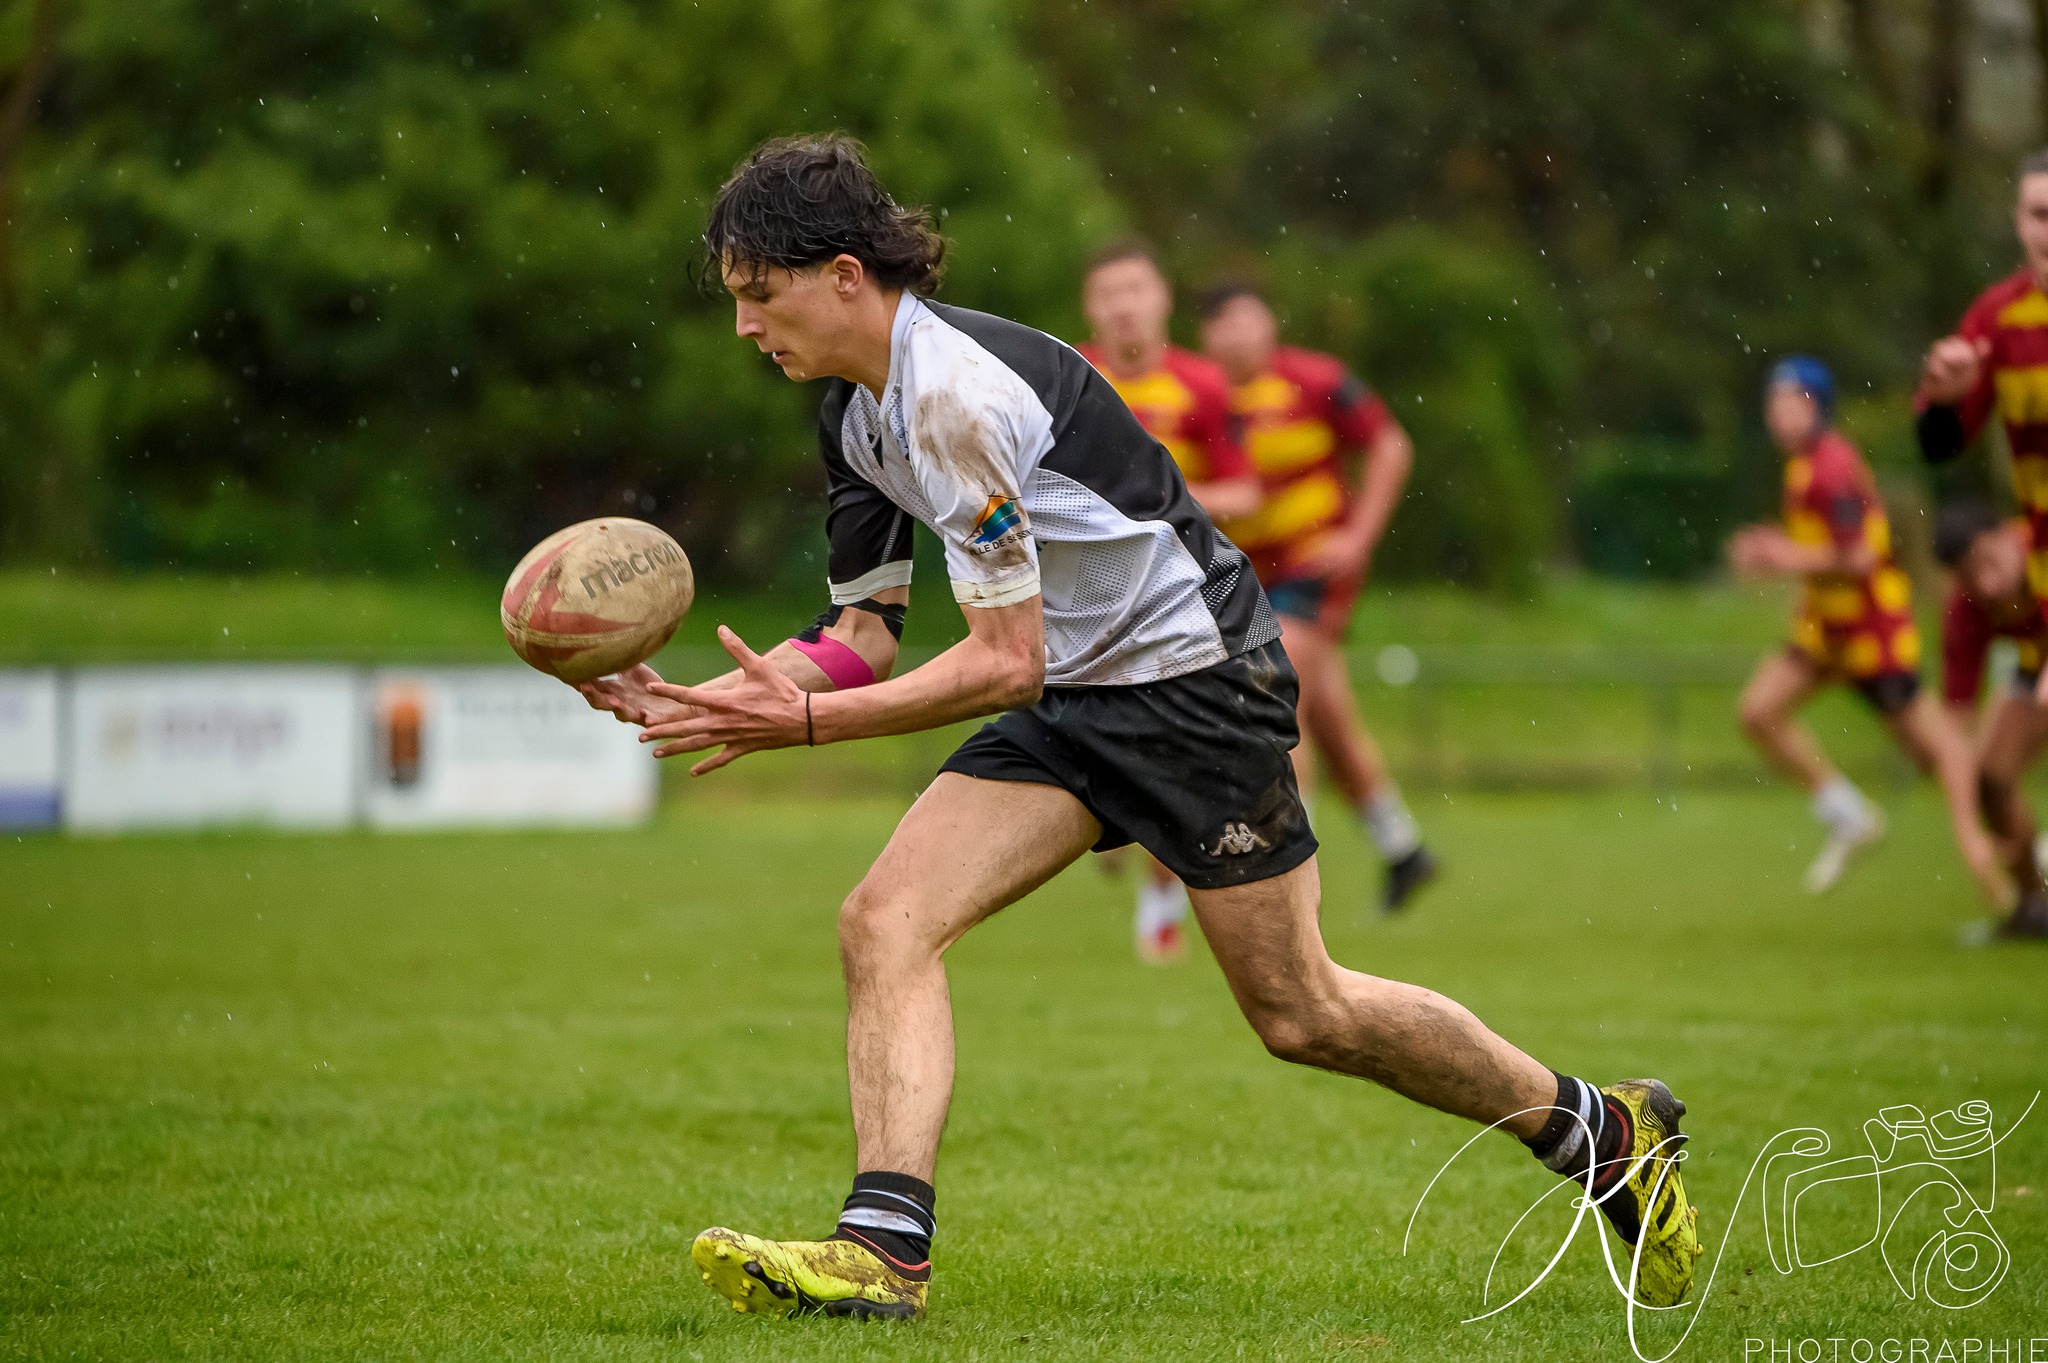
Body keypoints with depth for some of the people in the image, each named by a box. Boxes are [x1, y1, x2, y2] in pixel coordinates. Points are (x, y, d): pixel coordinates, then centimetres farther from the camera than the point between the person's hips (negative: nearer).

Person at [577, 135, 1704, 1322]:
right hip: (1074, 702, 9)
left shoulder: (958, 391, -24)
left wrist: (800, 722, -24)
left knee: (1300, 1014, 2)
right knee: (886, 922, -12)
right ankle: (885, 1247, -19)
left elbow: (1005, 663, -23)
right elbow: (867, 636, 8)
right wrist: (690, 705, -5)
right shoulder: (858, 407, 5)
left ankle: (1601, 1129, 21)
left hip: (1194, 676, -9)